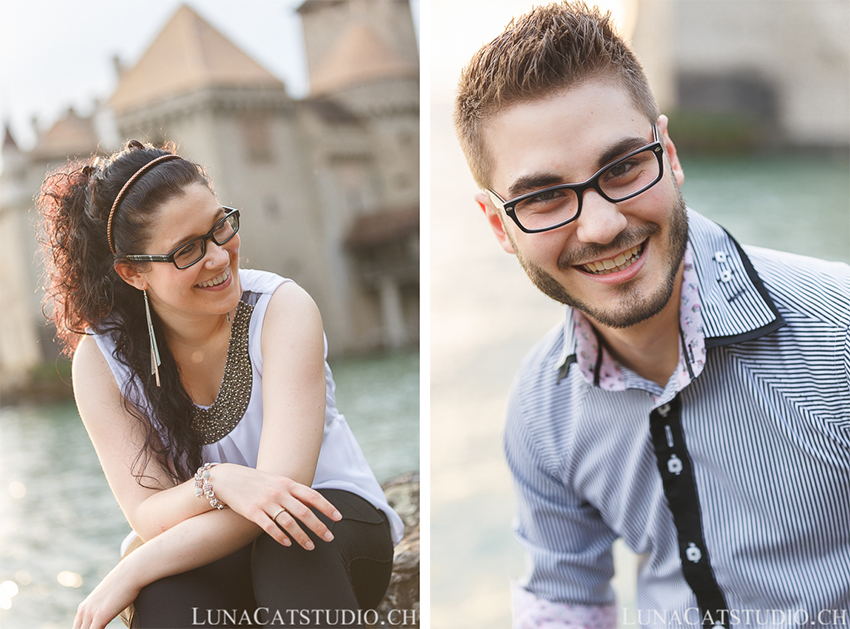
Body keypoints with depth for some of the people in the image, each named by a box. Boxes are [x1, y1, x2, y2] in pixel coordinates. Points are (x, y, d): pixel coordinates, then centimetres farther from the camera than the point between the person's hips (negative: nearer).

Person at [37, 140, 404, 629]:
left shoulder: (282, 309, -17)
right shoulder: (100, 359, -9)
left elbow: (283, 480, -25)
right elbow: (148, 518, -14)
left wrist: (128, 575, -25)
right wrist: (219, 484, -38)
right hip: (205, 552, 0)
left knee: (287, 544, -35)